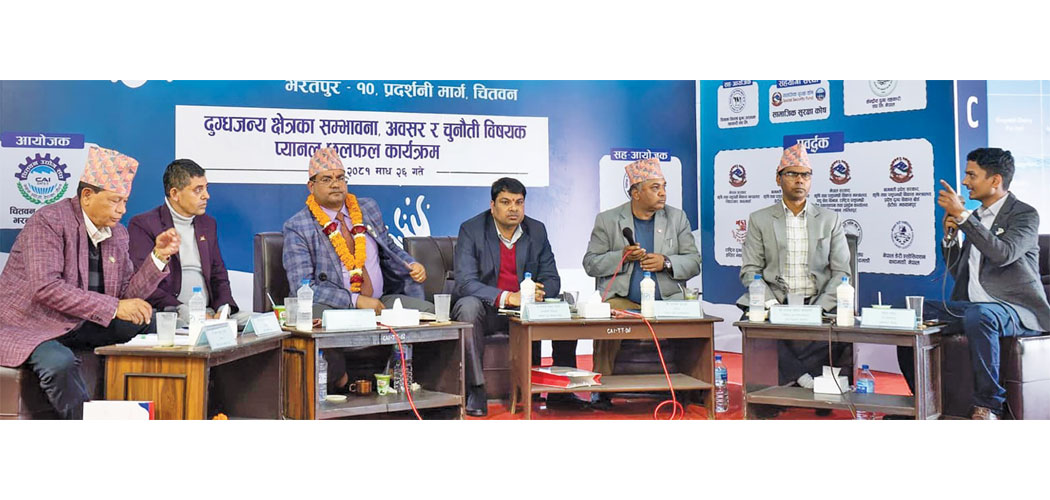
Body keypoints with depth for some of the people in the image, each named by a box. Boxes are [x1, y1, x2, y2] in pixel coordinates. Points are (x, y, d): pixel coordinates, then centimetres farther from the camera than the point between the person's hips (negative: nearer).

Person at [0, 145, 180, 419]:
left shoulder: (118, 233, 7)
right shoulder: (49, 221, -15)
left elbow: (126, 294, 5)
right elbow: (46, 288, -27)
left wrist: (158, 257, -8)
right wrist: (113, 307, -31)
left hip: (77, 327, 7)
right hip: (28, 327, -7)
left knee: (149, 325, -9)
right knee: (61, 362, -36)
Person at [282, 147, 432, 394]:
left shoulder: (368, 208, 14)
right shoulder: (297, 227, -4)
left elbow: (389, 249, 25)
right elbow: (304, 287, -12)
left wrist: (412, 265, 1)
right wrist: (356, 301, -20)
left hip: (380, 301, 5)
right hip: (333, 308, -4)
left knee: (427, 311, -17)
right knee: (314, 319, -37)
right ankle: (340, 381, -11)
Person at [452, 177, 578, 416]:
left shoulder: (537, 230, 4)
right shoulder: (471, 229, -8)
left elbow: (552, 280, 4)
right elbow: (465, 283, -19)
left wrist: (537, 292, -21)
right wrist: (507, 297, -32)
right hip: (486, 309, -4)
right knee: (468, 306, -35)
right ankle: (475, 389, -30)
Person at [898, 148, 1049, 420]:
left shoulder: (1024, 214, -4)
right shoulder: (974, 217, 16)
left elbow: (1004, 254, -24)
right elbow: (957, 273, 19)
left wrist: (961, 215, -22)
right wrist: (950, 236, 2)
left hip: (1017, 310, -7)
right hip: (971, 305, 8)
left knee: (978, 316, -39)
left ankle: (988, 404, -25)